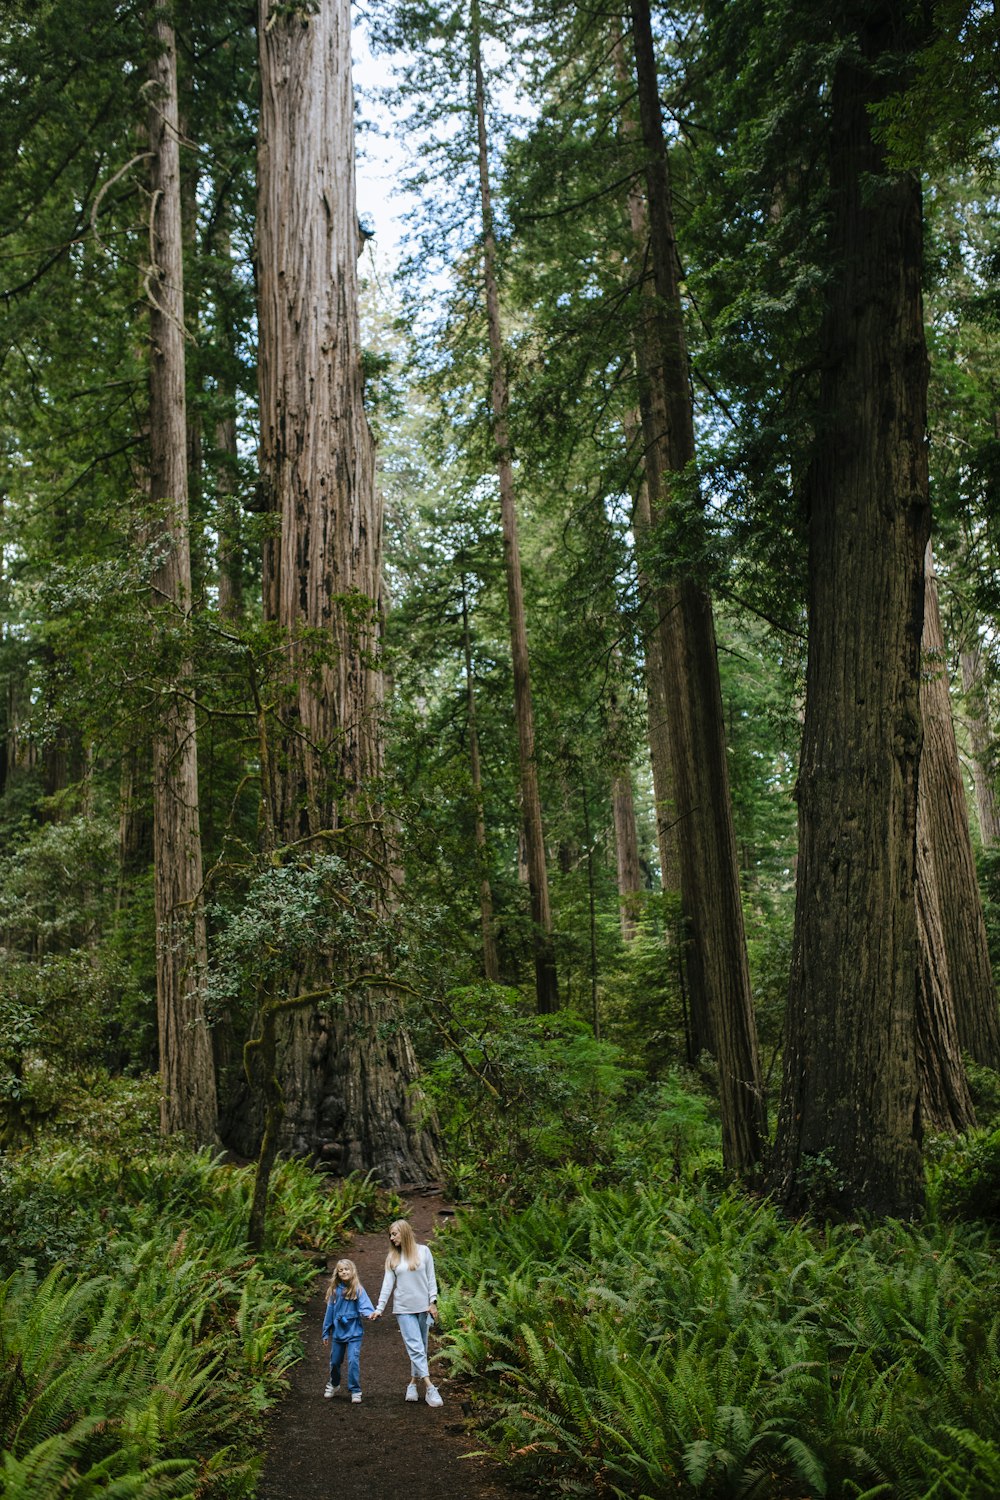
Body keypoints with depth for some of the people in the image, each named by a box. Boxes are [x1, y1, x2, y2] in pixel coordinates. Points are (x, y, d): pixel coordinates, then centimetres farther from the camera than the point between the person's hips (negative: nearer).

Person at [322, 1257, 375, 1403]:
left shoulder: (358, 1290, -10)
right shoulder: (334, 1290, -1)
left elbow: (364, 1307, -17)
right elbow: (329, 1312, 6)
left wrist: (370, 1313, -40)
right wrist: (326, 1333, 10)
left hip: (354, 1332, -4)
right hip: (338, 1332, 4)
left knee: (353, 1361, -11)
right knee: (335, 1361, 16)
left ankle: (355, 1391, 3)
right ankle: (333, 1385, 40)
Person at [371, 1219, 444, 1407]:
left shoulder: (423, 1251, -1)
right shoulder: (392, 1257, 4)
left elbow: (431, 1278, 2)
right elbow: (387, 1284, 3)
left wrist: (433, 1302, -3)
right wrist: (379, 1308, -3)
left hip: (423, 1306, 0)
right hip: (403, 1308, 0)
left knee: (420, 1348, 5)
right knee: (415, 1348, -10)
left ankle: (413, 1383, 19)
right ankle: (429, 1387, -15)